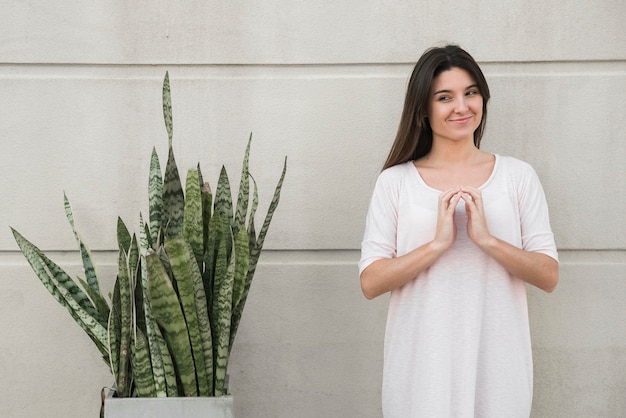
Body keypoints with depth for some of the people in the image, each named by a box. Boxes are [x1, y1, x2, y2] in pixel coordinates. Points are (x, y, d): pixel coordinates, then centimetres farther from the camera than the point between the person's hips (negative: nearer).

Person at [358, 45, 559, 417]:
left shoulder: (518, 176, 4)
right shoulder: (395, 181, 2)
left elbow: (549, 276, -1)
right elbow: (370, 283, -5)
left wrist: (487, 239, -15)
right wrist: (438, 243, -16)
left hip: (497, 363, 1)